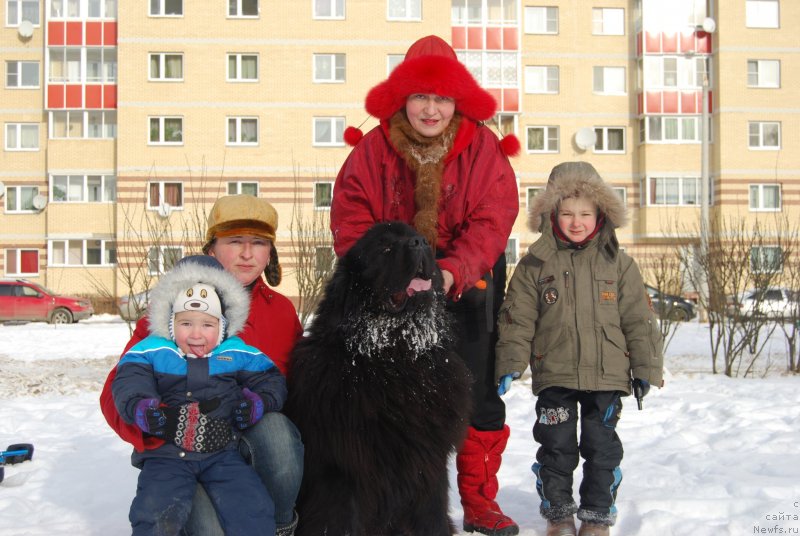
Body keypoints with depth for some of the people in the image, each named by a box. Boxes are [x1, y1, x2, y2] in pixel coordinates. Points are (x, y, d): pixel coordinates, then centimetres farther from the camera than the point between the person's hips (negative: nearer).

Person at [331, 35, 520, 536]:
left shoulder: (484, 147, -7)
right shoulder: (372, 149, -5)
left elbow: (491, 221, -15)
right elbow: (351, 222, -8)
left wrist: (450, 273, -30)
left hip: (465, 286, 0)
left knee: (479, 399, 4)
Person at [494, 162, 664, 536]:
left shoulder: (618, 263, 4)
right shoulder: (534, 264, 1)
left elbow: (639, 320, 5)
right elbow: (517, 318, 0)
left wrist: (646, 369, 3)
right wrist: (510, 364, -7)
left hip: (606, 377, 1)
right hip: (554, 377, 0)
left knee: (602, 448, 8)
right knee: (556, 447, 6)